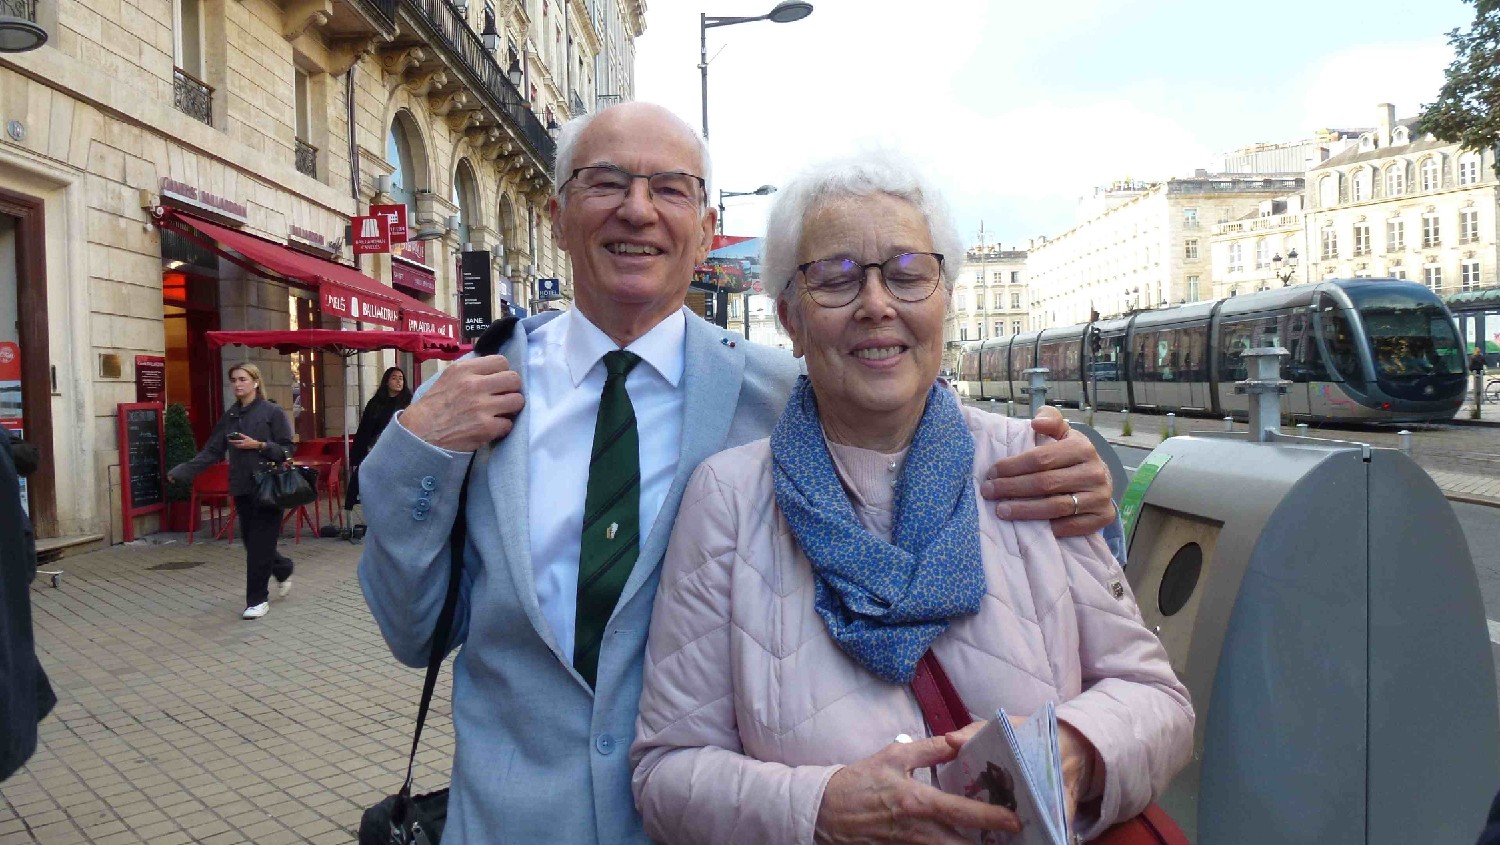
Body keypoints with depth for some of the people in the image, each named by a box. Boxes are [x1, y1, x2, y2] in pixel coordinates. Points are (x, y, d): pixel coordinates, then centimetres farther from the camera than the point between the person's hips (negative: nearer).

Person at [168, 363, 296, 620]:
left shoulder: (272, 412, -5)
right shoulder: (230, 415, 11)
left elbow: (287, 449, -7)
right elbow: (212, 451, 8)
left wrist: (259, 445, -19)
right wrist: (183, 471, -1)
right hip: (241, 488, 6)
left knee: (259, 543, -4)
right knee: (252, 541, 11)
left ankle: (258, 599, 6)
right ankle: (283, 570, 38)